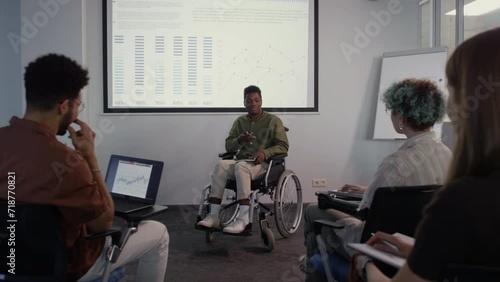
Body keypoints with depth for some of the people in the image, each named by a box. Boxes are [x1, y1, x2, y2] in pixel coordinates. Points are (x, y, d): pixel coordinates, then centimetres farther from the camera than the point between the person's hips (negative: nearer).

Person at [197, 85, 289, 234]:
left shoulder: (273, 120, 4)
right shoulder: (240, 121, 15)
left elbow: (283, 146, -2)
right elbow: (228, 146, 11)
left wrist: (265, 152, -20)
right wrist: (239, 140, -12)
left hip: (264, 164, -4)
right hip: (241, 161, 4)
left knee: (241, 166, -37)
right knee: (221, 164, -29)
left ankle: (243, 219, -40)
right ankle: (214, 216, -33)